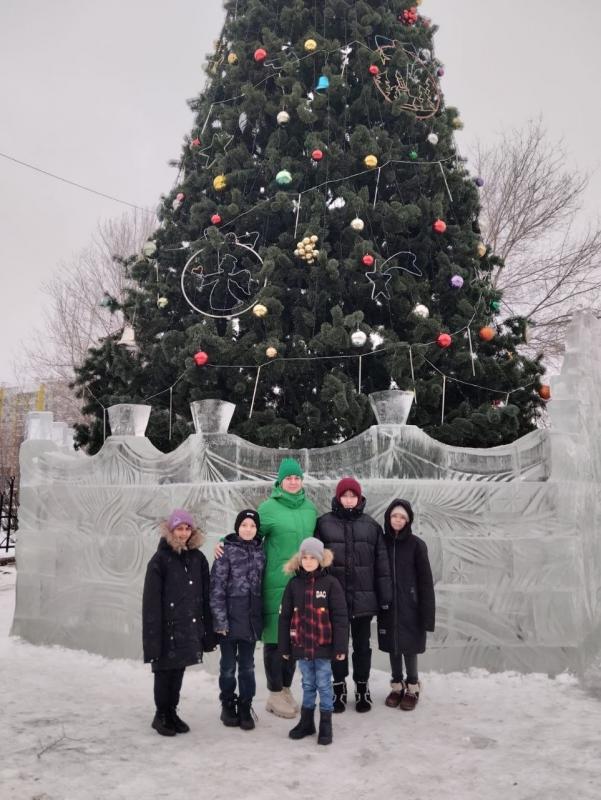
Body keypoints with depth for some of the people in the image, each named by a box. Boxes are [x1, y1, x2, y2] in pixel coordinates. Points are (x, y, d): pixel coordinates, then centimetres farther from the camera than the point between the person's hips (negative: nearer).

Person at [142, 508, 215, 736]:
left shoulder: (197, 559, 6)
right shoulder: (160, 560, -9)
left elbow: (205, 596, 8)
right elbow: (151, 600, -11)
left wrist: (207, 630, 6)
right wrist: (153, 634, -14)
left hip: (188, 627, 4)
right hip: (166, 627, -4)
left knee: (178, 670, 13)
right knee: (164, 671, 5)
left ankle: (172, 713, 27)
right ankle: (161, 716, 21)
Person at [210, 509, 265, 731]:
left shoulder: (260, 552, 7)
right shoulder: (226, 550, -7)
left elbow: (262, 583, 12)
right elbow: (217, 586, -10)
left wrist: (261, 616, 9)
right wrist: (220, 619, -14)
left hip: (251, 618, 4)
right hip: (230, 617, -3)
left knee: (247, 665, 10)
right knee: (228, 665, 9)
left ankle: (245, 708, 22)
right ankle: (227, 706, 25)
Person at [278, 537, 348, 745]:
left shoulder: (330, 583, -7)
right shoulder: (294, 584, 2)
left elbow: (340, 617, -8)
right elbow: (285, 617, 5)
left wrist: (340, 647, -10)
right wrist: (284, 647, 4)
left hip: (323, 646, -3)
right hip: (301, 646, 3)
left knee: (324, 685, 6)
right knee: (308, 685, 15)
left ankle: (325, 724, 19)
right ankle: (306, 722, 29)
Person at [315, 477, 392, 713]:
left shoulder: (371, 525, 3)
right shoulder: (324, 524, -1)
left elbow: (382, 562, 3)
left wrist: (384, 595, 0)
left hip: (363, 597, 1)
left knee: (362, 644, 12)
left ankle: (362, 688, 27)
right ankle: (339, 687, 27)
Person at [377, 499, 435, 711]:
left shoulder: (416, 544, -7)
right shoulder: (381, 542, 0)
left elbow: (425, 580, -6)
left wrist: (427, 612, -9)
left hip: (409, 606, -2)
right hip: (388, 606, 3)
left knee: (409, 646, 4)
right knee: (392, 646, 10)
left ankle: (413, 687, 22)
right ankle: (397, 686, 26)